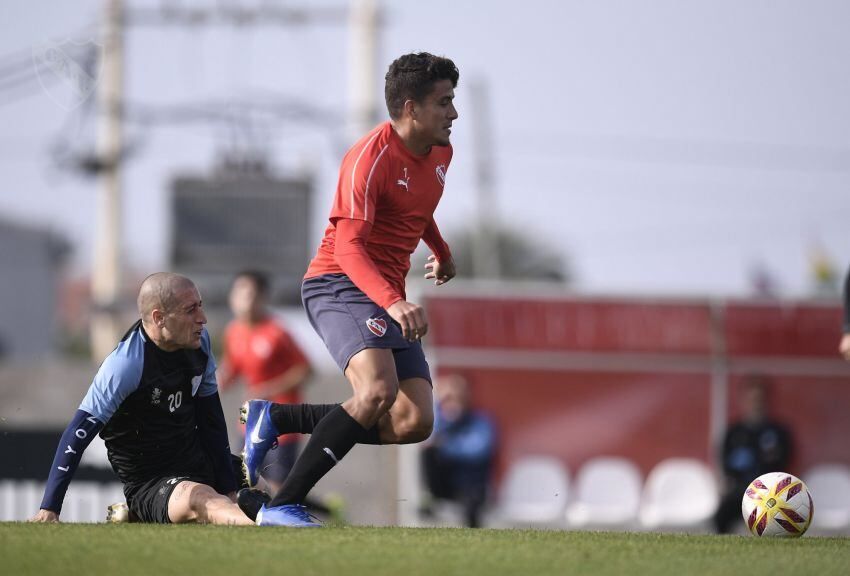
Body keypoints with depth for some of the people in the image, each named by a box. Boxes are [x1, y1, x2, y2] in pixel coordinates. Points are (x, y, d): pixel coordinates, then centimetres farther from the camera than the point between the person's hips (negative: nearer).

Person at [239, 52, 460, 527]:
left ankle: (275, 419, 8)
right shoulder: (372, 157, -17)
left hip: (390, 298, 9)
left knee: (414, 424, -5)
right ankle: (284, 506, -28)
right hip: (340, 285, -9)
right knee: (379, 389, -32)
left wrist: (442, 252, 49)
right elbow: (348, 245, -26)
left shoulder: (440, 153, 10)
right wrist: (392, 302, -41)